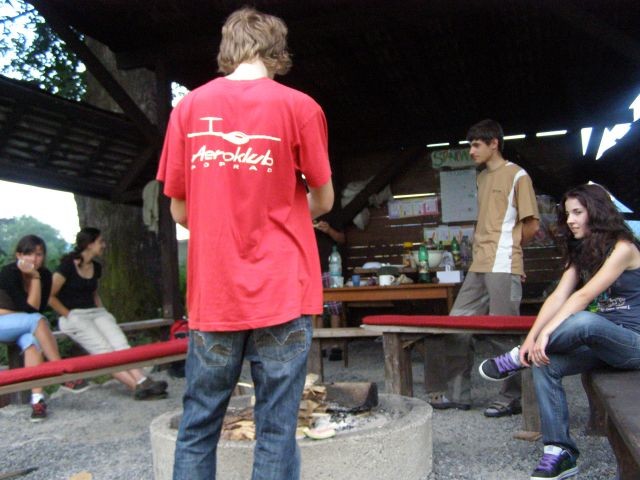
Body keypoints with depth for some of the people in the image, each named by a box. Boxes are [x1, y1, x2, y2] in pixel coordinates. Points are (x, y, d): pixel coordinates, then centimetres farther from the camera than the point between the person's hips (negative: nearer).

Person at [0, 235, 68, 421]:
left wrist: (36, 276, -15)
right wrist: (35, 278, -23)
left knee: (31, 341, -30)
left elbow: (39, 308, -9)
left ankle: (37, 398, -42)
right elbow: (30, 309, -22)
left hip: (25, 326, 5)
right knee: (37, 320, -32)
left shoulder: (44, 275, -1)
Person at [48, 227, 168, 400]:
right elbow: (50, 297, -8)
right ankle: (137, 386, -34)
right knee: (103, 351, -24)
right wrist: (69, 316, -10)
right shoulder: (68, 265, -6)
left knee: (121, 344, -21)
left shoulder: (96, 267, 16)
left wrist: (102, 312, 15)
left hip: (96, 312, 6)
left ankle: (143, 381, -36)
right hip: (72, 316, -6)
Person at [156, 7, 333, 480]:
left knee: (197, 425, 15)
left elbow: (180, 211, 7)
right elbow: (323, 201, 5)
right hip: (281, 293, -2)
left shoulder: (189, 108, 4)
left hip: (212, 294, 3)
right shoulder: (298, 106, -2)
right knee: (276, 429, 6)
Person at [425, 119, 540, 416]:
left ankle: (513, 398, 10)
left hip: (503, 268, -8)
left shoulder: (517, 176, -4)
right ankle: (457, 393, 16)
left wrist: (506, 248, 2)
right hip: (478, 267, 8)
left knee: (503, 334, -3)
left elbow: (531, 226, -6)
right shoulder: (482, 178, 20)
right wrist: (482, 247, 11)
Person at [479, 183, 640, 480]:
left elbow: (584, 295, -24)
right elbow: (558, 297, -2)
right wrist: (531, 338, -15)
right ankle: (560, 453, -14)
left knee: (583, 320, -37)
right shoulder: (580, 253, 11)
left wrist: (546, 333, -31)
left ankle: (515, 361, -17)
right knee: (544, 364, -18)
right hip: (599, 341, 7)